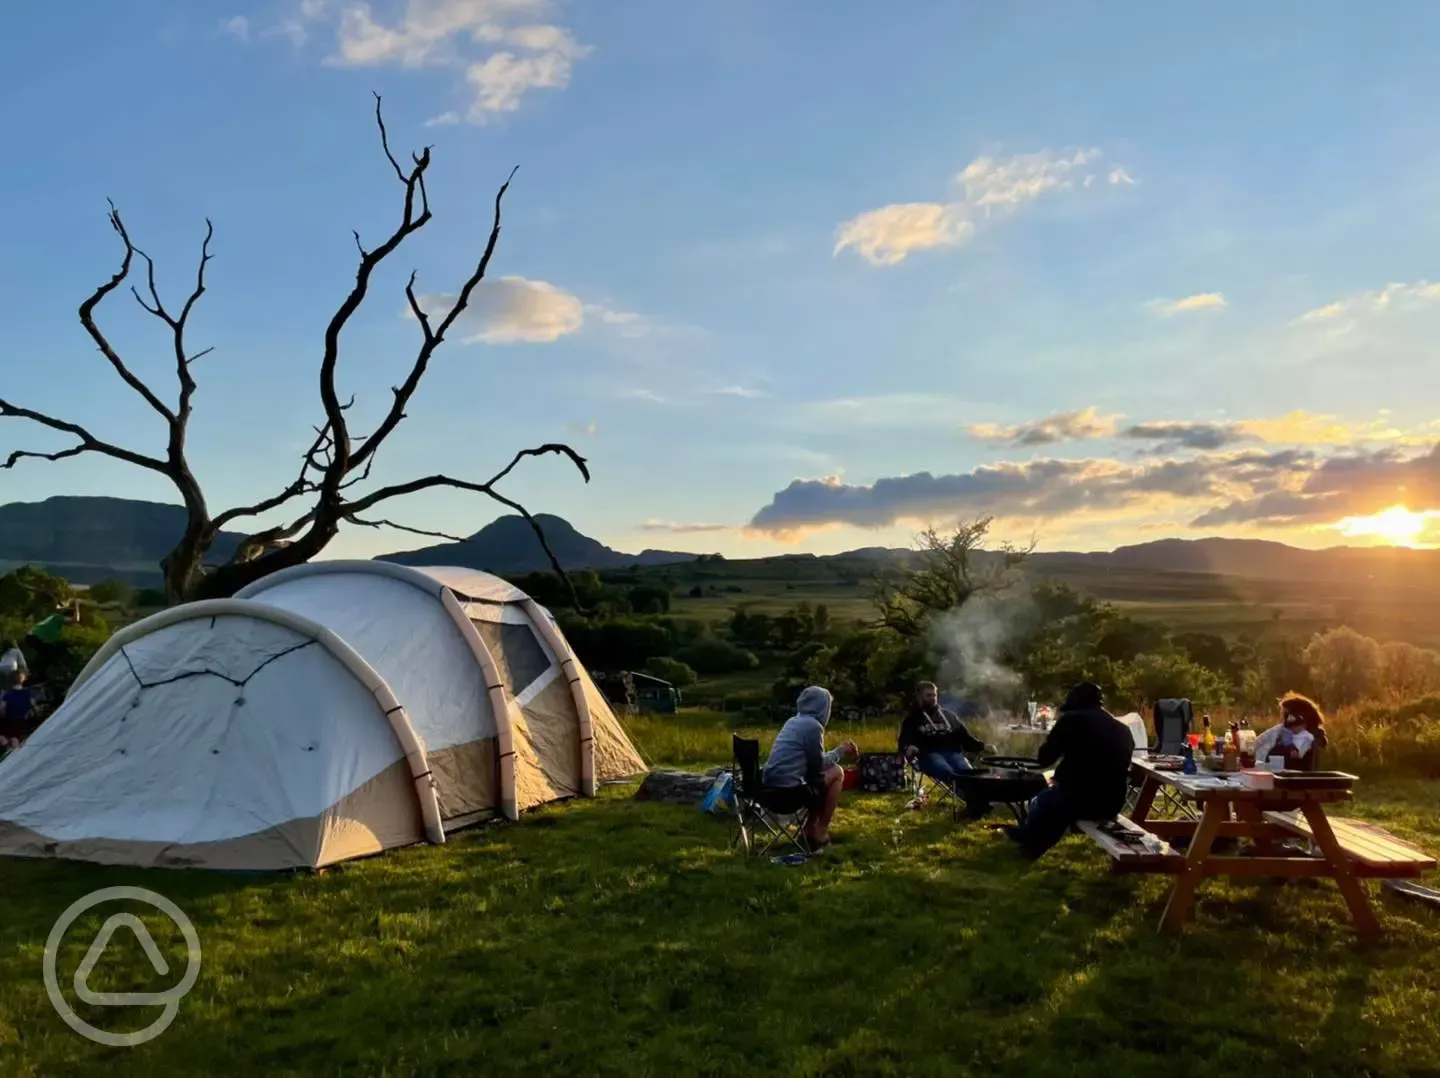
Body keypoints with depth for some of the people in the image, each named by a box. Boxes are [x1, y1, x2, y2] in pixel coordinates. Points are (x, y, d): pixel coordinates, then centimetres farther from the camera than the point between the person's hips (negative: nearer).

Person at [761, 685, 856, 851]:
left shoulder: (793, 721, 17)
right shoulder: (813, 725, -9)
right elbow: (819, 765, -3)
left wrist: (839, 751, 28)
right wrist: (840, 752, 13)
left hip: (771, 790, 9)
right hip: (787, 793, -9)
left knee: (818, 780, 27)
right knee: (836, 773, 6)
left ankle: (811, 829, 23)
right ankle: (820, 831, 9)